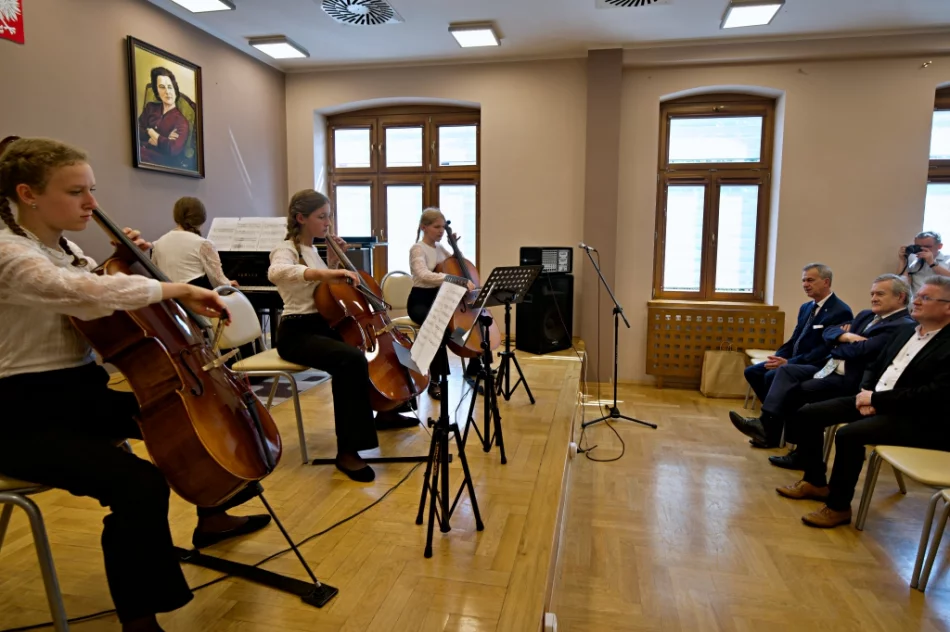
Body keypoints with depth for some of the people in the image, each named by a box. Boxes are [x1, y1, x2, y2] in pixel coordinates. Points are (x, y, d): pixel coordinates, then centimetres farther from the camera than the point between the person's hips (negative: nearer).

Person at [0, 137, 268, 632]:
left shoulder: (65, 249, 9)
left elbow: (100, 307, 22)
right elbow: (90, 293, -39)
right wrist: (174, 289, -26)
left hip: (81, 396, 10)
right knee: (139, 485, -30)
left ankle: (211, 519, 35)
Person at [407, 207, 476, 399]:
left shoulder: (440, 247, 11)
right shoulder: (417, 249, -12)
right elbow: (425, 275, -32)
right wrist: (461, 281, -40)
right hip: (420, 301, -7)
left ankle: (474, 369, 14)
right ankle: (435, 381, -24)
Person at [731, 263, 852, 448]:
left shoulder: (841, 311, -13)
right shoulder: (806, 307, 14)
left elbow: (826, 351, -21)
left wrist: (789, 362, -24)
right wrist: (778, 358, -5)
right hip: (793, 361, 9)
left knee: (772, 376, -29)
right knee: (752, 371, -7)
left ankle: (773, 432, -14)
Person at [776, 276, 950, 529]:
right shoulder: (906, 330, 13)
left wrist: (876, 398, -19)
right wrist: (866, 392, -2)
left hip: (914, 417, -8)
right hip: (874, 400, 9)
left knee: (848, 434, -32)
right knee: (807, 414, -2)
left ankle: (838, 506, -11)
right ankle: (815, 481, 13)